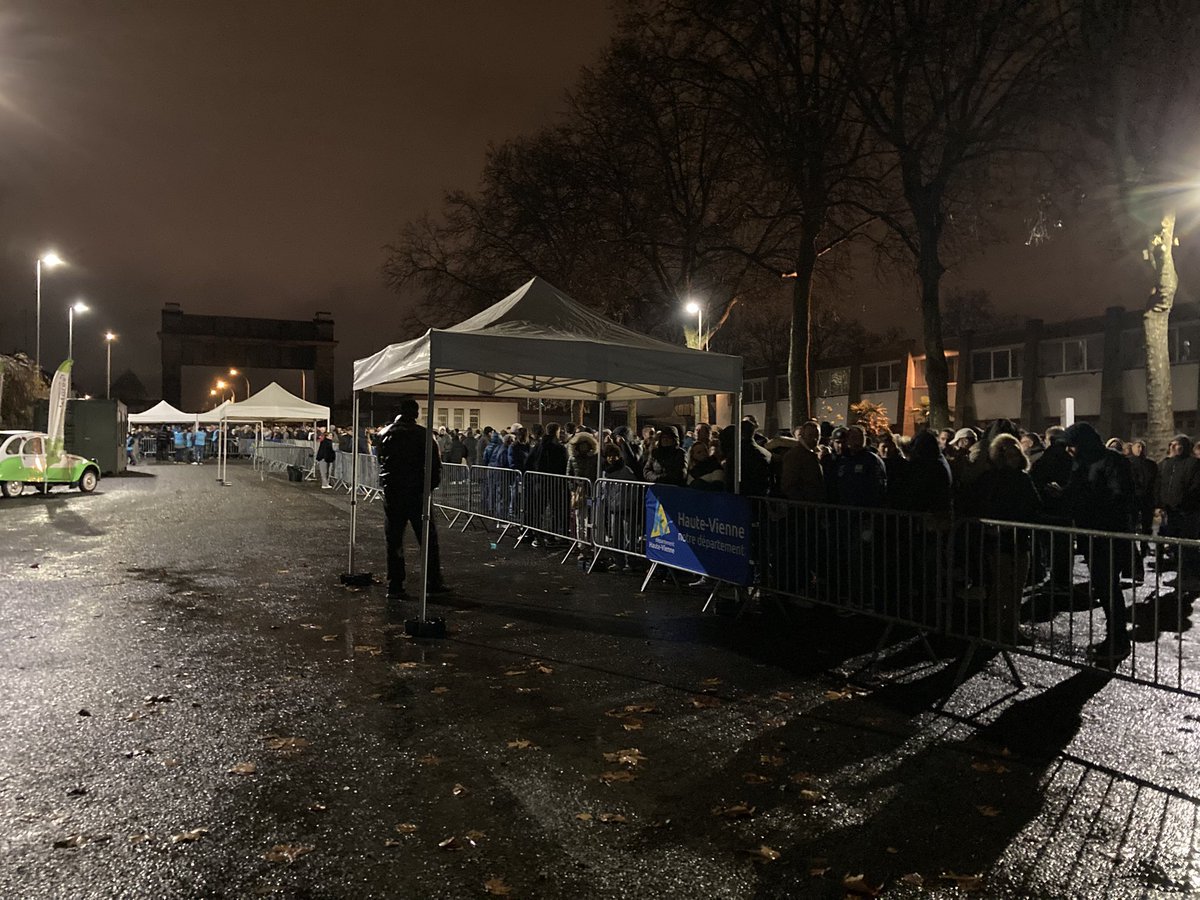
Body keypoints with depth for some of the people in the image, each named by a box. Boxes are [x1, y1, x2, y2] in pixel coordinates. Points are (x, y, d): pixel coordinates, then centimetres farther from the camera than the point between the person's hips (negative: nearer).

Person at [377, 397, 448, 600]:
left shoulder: (385, 434, 4)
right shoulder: (423, 435, -8)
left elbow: (381, 462, 11)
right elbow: (435, 464, -7)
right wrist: (431, 484, 6)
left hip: (392, 494, 3)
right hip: (416, 493, -3)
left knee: (394, 541, 7)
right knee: (428, 539, 9)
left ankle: (395, 587, 7)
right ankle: (433, 582, 13)